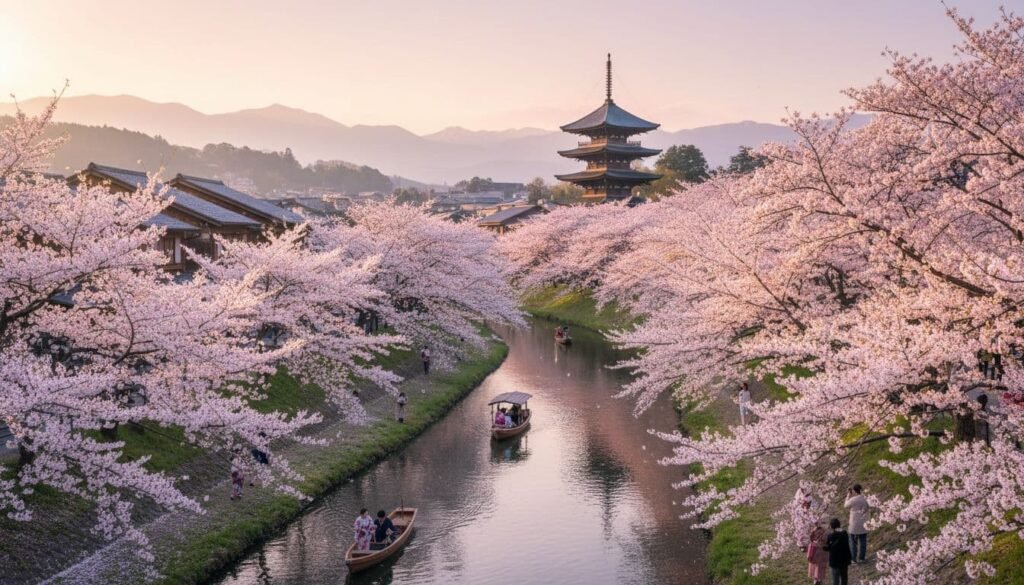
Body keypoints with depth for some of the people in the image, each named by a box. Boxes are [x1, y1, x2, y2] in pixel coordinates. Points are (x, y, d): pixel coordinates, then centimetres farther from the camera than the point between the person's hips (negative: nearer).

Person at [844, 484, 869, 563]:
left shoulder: (853, 500, -20)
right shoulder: (865, 499, -3)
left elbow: (845, 505, -2)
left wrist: (848, 496, 7)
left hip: (855, 524, -5)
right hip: (863, 524, 5)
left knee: (853, 541, 8)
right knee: (863, 541, 12)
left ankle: (853, 558, 12)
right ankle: (861, 558, 18)